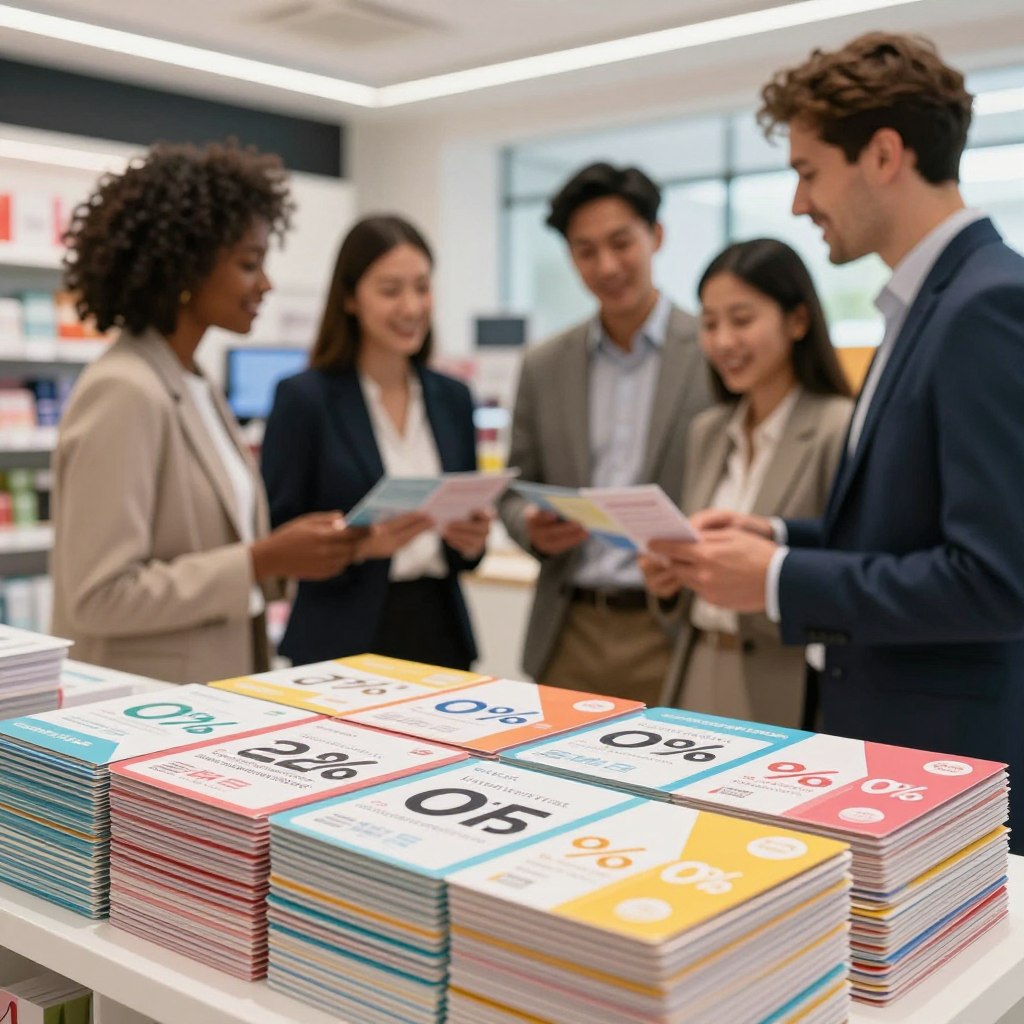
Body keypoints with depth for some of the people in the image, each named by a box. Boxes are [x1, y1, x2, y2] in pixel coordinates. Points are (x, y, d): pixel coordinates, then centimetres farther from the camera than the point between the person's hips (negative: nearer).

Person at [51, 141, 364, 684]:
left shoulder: (195, 386, 7)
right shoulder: (125, 392, -19)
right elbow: (99, 596, -22)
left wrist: (283, 553, -1)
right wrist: (262, 562, -22)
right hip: (145, 711, -8)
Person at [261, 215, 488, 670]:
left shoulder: (452, 397, 7)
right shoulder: (304, 397, -7)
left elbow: (466, 538, 13)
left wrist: (472, 539, -9)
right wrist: (360, 542, -24)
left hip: (440, 633, 4)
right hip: (343, 647, -4)